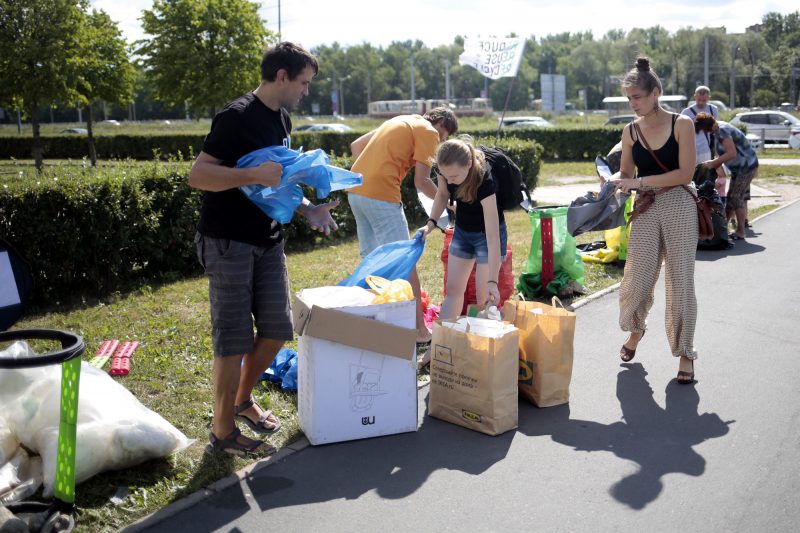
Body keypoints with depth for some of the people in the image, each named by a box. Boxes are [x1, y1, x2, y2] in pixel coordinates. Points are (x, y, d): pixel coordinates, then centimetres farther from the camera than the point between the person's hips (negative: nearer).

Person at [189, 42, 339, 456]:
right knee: (234, 339, -2)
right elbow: (197, 176, -20)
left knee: (276, 329, 10)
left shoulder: (281, 120, 12)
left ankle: (243, 401, 33)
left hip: (267, 240, 8)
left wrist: (307, 210, 4)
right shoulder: (237, 117, -15)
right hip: (229, 243, -8)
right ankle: (222, 432, 12)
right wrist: (256, 175, -30)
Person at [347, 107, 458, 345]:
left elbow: (356, 145, 26)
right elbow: (421, 181, -8)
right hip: (381, 195, -9)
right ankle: (419, 330, -1)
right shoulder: (428, 131, -1)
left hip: (355, 191, 9)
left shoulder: (400, 121, 25)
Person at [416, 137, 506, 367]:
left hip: (487, 233, -6)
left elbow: (493, 237, -37)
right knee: (453, 289, 6)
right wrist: (431, 223, -13)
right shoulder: (445, 170, -22)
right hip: (462, 230, 6)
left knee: (484, 296, -6)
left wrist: (492, 280, -38)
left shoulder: (485, 182, -38)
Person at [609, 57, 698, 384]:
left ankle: (684, 353, 13)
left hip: (678, 207, -3)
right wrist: (614, 184, -12)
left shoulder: (681, 124, -4)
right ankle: (636, 330, 31)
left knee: (680, 282, 0)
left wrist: (639, 181, -17)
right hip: (645, 210, 3)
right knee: (637, 280, 0)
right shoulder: (631, 131, 6)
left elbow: (685, 173, -11)